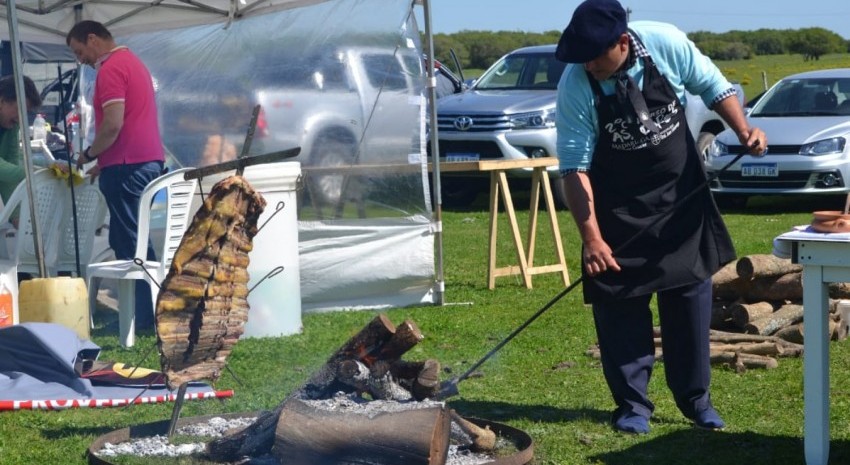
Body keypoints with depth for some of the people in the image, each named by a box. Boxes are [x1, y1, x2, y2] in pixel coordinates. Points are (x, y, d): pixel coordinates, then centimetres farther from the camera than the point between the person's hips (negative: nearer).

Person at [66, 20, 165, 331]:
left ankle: (143, 317, -7)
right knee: (133, 240, 13)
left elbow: (113, 124, -20)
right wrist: (104, 161, 20)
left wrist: (88, 155, -5)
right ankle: (150, 311, 14)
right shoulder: (132, 62, 20)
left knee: (127, 242, -7)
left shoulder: (110, 69, -11)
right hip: (149, 161, 10)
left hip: (128, 165, -10)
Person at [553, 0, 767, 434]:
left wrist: (743, 130, -15)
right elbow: (574, 167, -20)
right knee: (620, 303, -1)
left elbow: (712, 85, 0)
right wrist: (591, 237, -26)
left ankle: (695, 398, 21)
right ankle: (632, 403, 14)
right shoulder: (575, 86, -22)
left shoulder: (667, 44, -18)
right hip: (619, 209, -2)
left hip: (682, 196, 2)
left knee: (691, 294, 8)